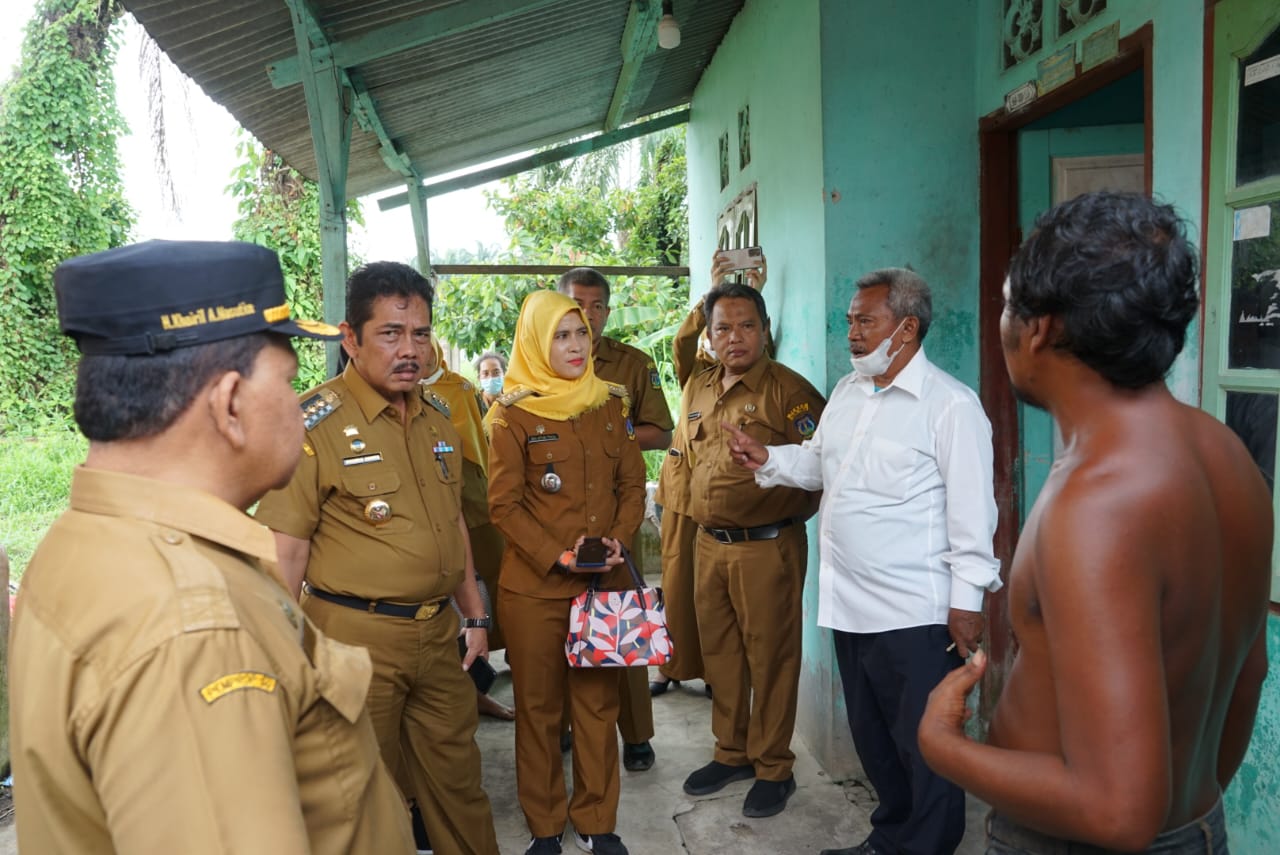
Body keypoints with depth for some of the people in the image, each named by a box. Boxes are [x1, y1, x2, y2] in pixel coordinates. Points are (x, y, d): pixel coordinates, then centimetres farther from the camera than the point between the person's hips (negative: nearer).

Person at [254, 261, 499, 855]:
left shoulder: (437, 419, 8)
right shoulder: (313, 422, -12)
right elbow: (286, 549, -13)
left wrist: (474, 615, 16)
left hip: (438, 632, 6)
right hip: (356, 634, -5)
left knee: (457, 777, 18)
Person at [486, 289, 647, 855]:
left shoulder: (611, 404, 7)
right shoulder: (512, 414, -4)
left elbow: (633, 484, 9)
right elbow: (503, 505, -7)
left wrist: (619, 539, -8)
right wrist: (557, 555, -17)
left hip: (605, 580, 3)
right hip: (533, 585, -3)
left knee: (598, 702, 11)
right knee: (538, 706, 8)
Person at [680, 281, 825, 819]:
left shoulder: (787, 389, -12)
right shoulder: (700, 388, 10)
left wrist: (789, 512, -8)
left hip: (767, 546, -6)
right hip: (709, 543, 7)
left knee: (770, 656, 5)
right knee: (719, 653, 16)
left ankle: (773, 768, 21)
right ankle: (731, 752, 33)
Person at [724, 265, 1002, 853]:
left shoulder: (949, 404, -13)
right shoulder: (846, 391, 10)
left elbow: (971, 509, -14)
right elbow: (818, 463, 20)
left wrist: (967, 600, -14)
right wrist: (768, 460, 3)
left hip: (914, 612, -8)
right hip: (848, 603, 8)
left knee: (923, 749, 6)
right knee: (871, 738, 21)